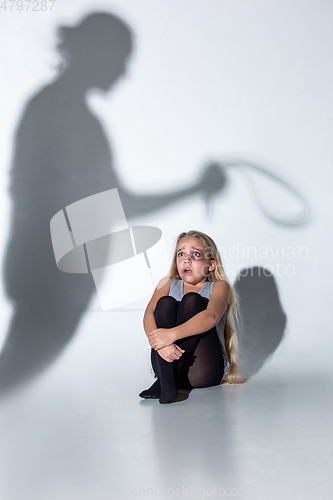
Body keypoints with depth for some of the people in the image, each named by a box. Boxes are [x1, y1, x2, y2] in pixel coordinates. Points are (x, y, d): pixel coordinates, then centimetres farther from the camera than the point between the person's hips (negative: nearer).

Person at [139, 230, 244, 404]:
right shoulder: (168, 284, 17)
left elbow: (212, 317, -16)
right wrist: (159, 342, -26)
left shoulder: (219, 286, 7)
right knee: (166, 303, -17)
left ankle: (171, 375, -29)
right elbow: (148, 315, -3)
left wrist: (172, 334, -31)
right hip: (166, 363, 3)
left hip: (203, 370, -2)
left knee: (192, 300, -17)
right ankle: (166, 381, -31)